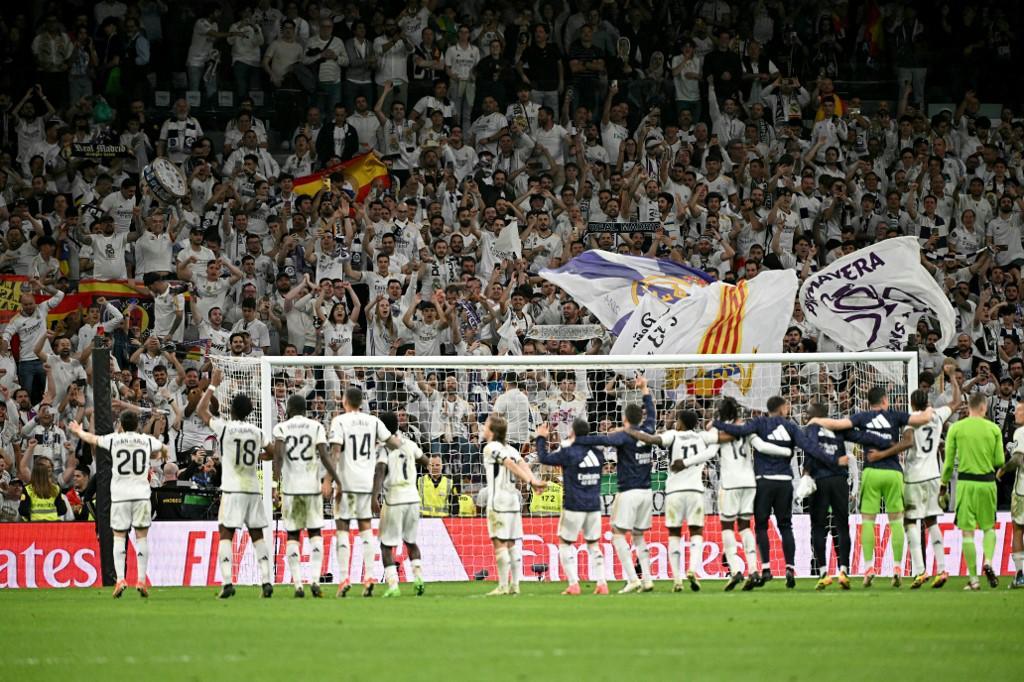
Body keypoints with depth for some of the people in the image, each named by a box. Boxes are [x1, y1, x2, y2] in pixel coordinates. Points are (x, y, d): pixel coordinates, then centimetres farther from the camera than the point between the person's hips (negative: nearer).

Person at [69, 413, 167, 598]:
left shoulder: (114, 439, 2)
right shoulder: (147, 440, 7)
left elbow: (92, 439, 22)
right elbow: (162, 448, 32)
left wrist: (78, 431, 44)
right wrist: (164, 453, 57)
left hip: (120, 495, -1)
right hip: (141, 494, 1)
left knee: (119, 536, 3)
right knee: (141, 535, 5)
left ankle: (120, 579, -9)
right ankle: (141, 580, 0)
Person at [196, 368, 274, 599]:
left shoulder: (225, 428, -5)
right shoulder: (257, 433, 5)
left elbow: (201, 410, 6)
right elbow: (273, 453, 13)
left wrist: (213, 385, 13)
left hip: (232, 491, -4)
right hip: (253, 490, 4)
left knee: (225, 535, -2)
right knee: (257, 535, 9)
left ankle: (227, 582, -15)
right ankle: (267, 581, 1)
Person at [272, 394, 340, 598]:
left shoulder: (281, 428, 2)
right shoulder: (316, 427, 3)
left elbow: (278, 452, -15)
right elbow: (324, 456, -5)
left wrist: (276, 472, -18)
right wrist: (337, 480, -2)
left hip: (290, 488, 0)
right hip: (312, 487, 0)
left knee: (292, 535, 7)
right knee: (315, 533, 10)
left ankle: (298, 584, -1)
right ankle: (315, 579, -6)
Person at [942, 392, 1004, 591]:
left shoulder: (956, 428, -1)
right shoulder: (993, 429, 1)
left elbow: (949, 460, 0)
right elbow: (1000, 462, 1)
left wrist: (944, 483, 12)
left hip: (965, 482, -1)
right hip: (987, 482, 1)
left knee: (967, 531, 2)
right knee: (988, 527, 16)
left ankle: (973, 578, 1)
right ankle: (988, 562, -8)